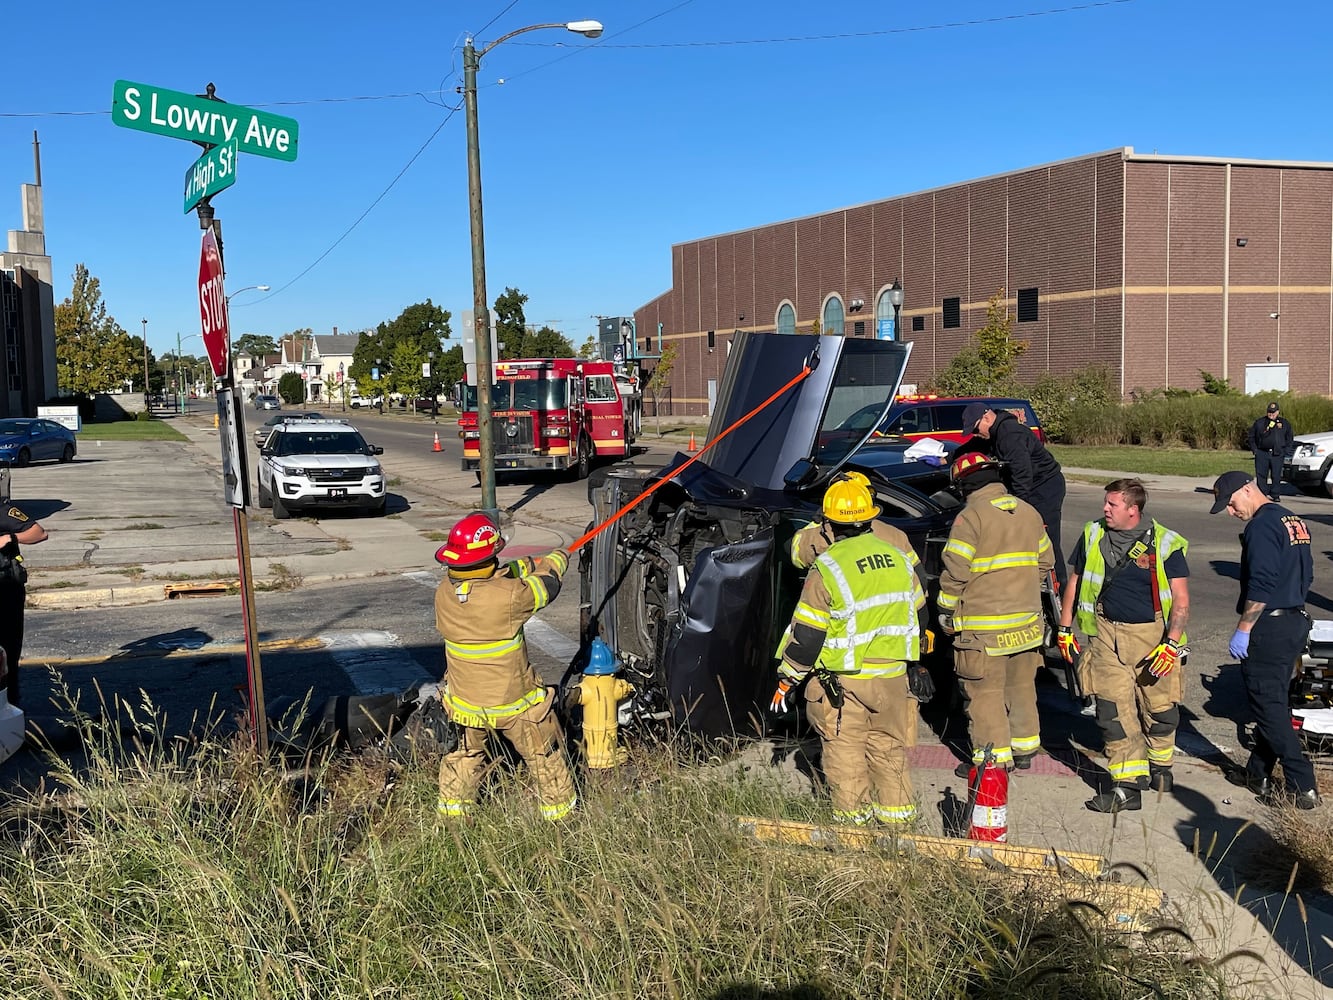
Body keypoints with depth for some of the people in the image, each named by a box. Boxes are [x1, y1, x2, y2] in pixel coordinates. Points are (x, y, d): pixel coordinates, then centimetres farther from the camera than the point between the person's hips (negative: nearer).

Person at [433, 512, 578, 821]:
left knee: (466, 753, 29)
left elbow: (494, 576, 4)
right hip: (513, 706, -4)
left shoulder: (445, 592, -13)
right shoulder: (507, 596, -31)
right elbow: (546, 585, -10)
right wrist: (556, 560, 12)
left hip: (464, 703, 5)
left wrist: (536, 563, 12)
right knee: (545, 755, 19)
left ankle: (452, 808, 39)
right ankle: (559, 810, 34)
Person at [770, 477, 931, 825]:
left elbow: (806, 635, -12)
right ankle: (896, 809, 26)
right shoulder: (898, 558, 3)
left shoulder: (827, 569, -15)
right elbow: (916, 614, 15)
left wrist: (787, 680, -2)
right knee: (890, 745, 17)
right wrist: (914, 664, 29)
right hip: (895, 675, 5)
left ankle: (853, 813, 15)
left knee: (845, 748, 8)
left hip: (846, 680, -5)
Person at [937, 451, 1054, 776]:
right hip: (1027, 621, 7)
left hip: (984, 625, -7)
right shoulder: (1029, 512, 8)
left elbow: (955, 572, -16)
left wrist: (946, 611, -2)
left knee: (985, 692, 2)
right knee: (1021, 687, 19)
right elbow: (1045, 561, 16)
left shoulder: (970, 517, -14)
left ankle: (993, 758, 6)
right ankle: (1025, 748, 31)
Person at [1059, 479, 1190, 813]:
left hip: (1152, 634, -2)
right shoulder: (1092, 536, 6)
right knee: (1114, 711, -6)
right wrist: (1065, 629, 12)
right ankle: (1127, 786, -2)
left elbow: (1181, 600, -5)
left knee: (1160, 710, 7)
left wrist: (1171, 643, -14)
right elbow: (1074, 583, 15)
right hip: (1107, 634, 2)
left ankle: (1159, 764, 34)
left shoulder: (1166, 544, -4)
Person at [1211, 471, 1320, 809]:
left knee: (1269, 707, -5)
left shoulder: (1262, 526, -16)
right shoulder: (1294, 521, 14)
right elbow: (1306, 575, 20)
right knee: (1272, 702, 16)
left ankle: (1302, 787, -5)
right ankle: (1258, 773, 26)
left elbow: (1261, 585, -23)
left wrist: (1243, 630, -19)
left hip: (1269, 628, -10)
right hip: (1296, 622, 10)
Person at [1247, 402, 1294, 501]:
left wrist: (1286, 451, 2)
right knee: (1261, 475, -1)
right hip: (1262, 453, 0)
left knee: (1276, 476, 0)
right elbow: (1252, 436, 14)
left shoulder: (1285, 423, 9)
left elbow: (1290, 438, 12)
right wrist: (1254, 449, 4)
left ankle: (1274, 495, 7)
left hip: (1277, 454, 0)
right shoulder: (1259, 422, 8)